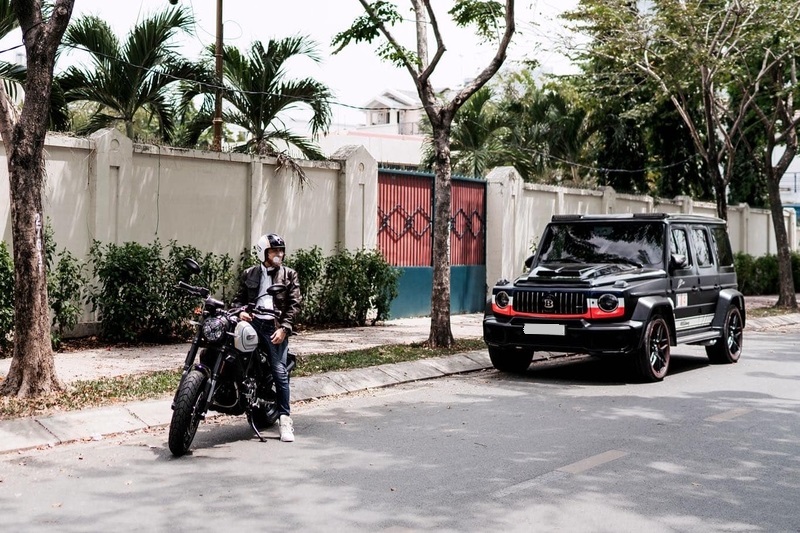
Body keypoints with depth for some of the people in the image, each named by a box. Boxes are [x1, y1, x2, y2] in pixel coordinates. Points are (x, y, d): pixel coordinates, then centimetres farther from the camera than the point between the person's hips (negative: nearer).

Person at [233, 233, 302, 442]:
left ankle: (285, 419, -7)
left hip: (275, 326, -3)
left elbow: (294, 304, 3)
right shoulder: (249, 274, 16)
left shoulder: (289, 275, 11)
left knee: (280, 371, -10)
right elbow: (239, 297, 16)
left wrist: (284, 328, -9)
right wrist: (240, 311, -7)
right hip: (252, 322, 3)